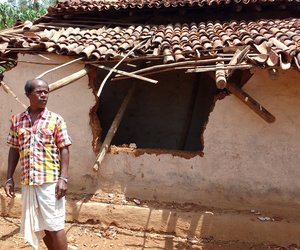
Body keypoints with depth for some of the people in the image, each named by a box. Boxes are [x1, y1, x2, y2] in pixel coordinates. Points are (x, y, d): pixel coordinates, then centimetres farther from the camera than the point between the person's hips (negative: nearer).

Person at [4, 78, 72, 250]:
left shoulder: (56, 120, -3)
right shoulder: (17, 120, 7)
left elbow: (64, 150, -5)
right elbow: (14, 150, 11)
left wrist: (63, 178, -13)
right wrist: (9, 178, 7)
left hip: (50, 181, -4)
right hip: (27, 182, 4)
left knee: (55, 225, 0)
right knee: (39, 226, 15)